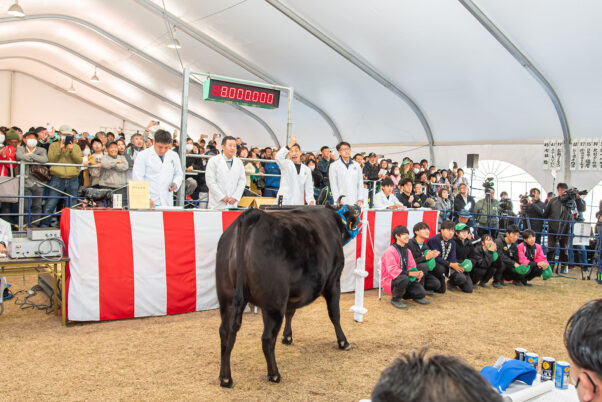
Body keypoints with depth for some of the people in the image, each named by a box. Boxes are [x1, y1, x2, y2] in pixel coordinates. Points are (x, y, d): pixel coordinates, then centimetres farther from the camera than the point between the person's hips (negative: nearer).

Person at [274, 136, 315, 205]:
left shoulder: (307, 170, 15)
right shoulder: (286, 165, 5)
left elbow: (309, 189, 13)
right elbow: (278, 157, -17)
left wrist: (311, 201, -4)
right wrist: (291, 144, -24)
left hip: (299, 205, 3)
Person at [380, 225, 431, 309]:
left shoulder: (407, 251, 13)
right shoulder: (390, 251, -13)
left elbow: (412, 267, 11)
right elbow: (392, 270, -23)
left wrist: (417, 273, -14)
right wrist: (409, 273, -29)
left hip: (405, 278, 7)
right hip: (390, 280, -6)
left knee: (421, 293, -14)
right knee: (404, 279, -39)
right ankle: (396, 299, -14)